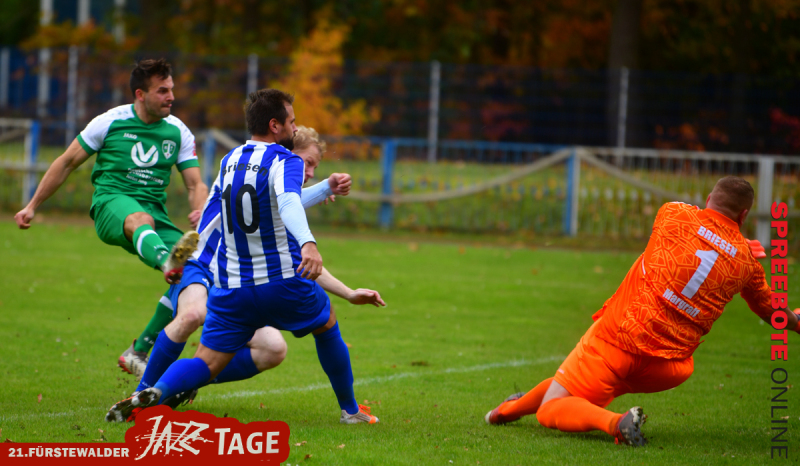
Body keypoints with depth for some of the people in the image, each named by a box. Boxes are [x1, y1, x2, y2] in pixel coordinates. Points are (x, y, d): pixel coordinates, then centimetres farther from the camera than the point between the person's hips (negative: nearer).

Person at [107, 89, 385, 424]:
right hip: (283, 283, -5)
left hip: (231, 287, 5)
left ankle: (155, 392, -31)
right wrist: (308, 244, -50)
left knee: (206, 363, 0)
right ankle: (349, 410, 34)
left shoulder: (229, 161, 13)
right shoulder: (285, 161, -11)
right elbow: (289, 202, -33)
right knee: (327, 326, 25)